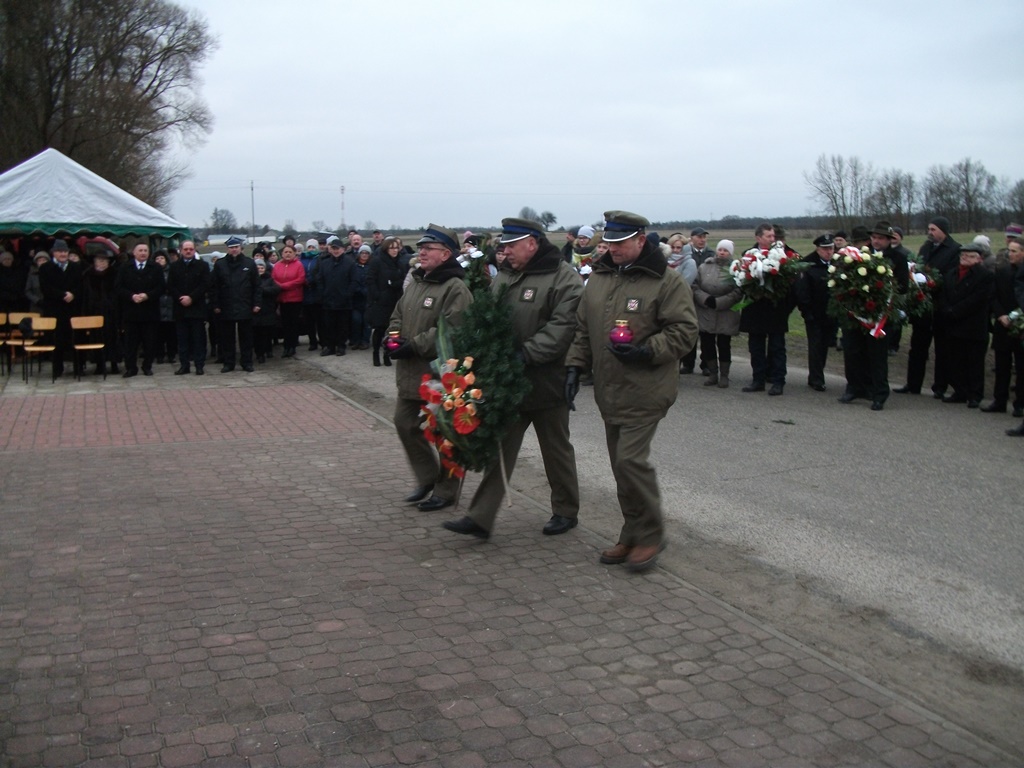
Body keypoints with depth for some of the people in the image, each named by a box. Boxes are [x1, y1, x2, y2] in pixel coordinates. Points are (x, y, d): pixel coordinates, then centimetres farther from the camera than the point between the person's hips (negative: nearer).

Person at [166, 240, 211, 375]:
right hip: (180, 308, 2)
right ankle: (184, 365, 9)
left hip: (197, 307, -2)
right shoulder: (174, 266, 11)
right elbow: (170, 286, 6)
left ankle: (199, 365, 3)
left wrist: (191, 297, -12)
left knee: (198, 337, 0)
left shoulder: (202, 265, 4)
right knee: (182, 338, 4)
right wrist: (180, 298, -10)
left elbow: (205, 284, -5)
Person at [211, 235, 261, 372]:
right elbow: (214, 287, 4)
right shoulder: (220, 264, 4)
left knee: (246, 337, 5)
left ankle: (247, 363, 13)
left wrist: (256, 303, -3)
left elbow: (256, 285, 3)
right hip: (226, 308, 1)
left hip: (245, 308, -1)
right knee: (227, 337, 6)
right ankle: (228, 363, 14)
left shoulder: (250, 263, 4)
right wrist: (216, 305, -2)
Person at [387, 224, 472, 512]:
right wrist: (394, 336, 1)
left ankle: (445, 491, 16)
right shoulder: (415, 282, 13)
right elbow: (398, 315, 22)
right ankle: (427, 478, 31)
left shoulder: (455, 288, -16)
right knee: (405, 423, 15)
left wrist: (415, 346, -23)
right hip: (411, 373, 9)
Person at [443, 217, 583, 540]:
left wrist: (525, 354, -29)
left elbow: (562, 329, -23)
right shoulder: (504, 276, 11)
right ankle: (480, 518, 9)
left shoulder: (564, 279, -13)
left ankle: (566, 511, 28)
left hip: (546, 383, -6)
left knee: (556, 450, 11)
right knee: (499, 449, 7)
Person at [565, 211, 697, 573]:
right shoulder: (598, 278, 11)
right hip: (609, 391, 7)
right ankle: (633, 535, 25)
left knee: (631, 460, -14)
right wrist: (575, 366, 7)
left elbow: (684, 331, -11)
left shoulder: (667, 281, -8)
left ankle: (650, 534, 5)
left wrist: (647, 351, -23)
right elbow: (583, 329, 17)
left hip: (646, 391, -7)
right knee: (622, 465, 12)